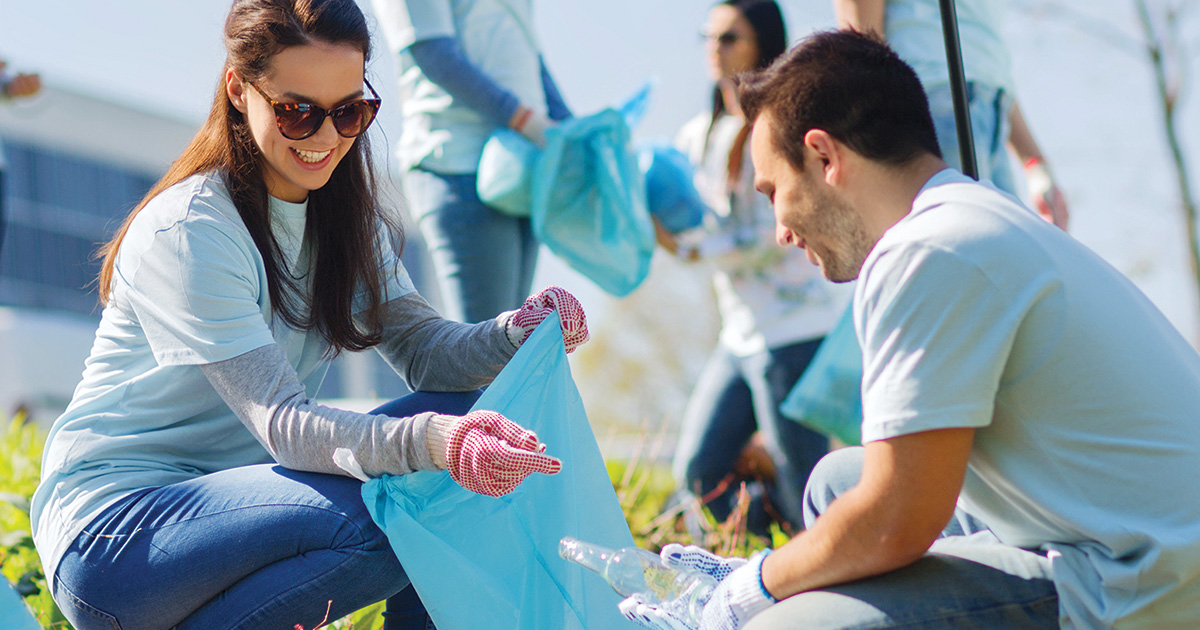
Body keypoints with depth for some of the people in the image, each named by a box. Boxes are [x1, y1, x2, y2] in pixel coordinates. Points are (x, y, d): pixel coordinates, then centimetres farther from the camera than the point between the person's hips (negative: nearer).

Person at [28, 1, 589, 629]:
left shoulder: (342, 210, 6)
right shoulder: (185, 231, -20)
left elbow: (421, 347, -2)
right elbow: (281, 425, -27)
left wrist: (518, 333, -24)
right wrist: (433, 442, -43)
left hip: (234, 491, 7)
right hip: (111, 526, -7)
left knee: (467, 413, -9)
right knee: (381, 519, -29)